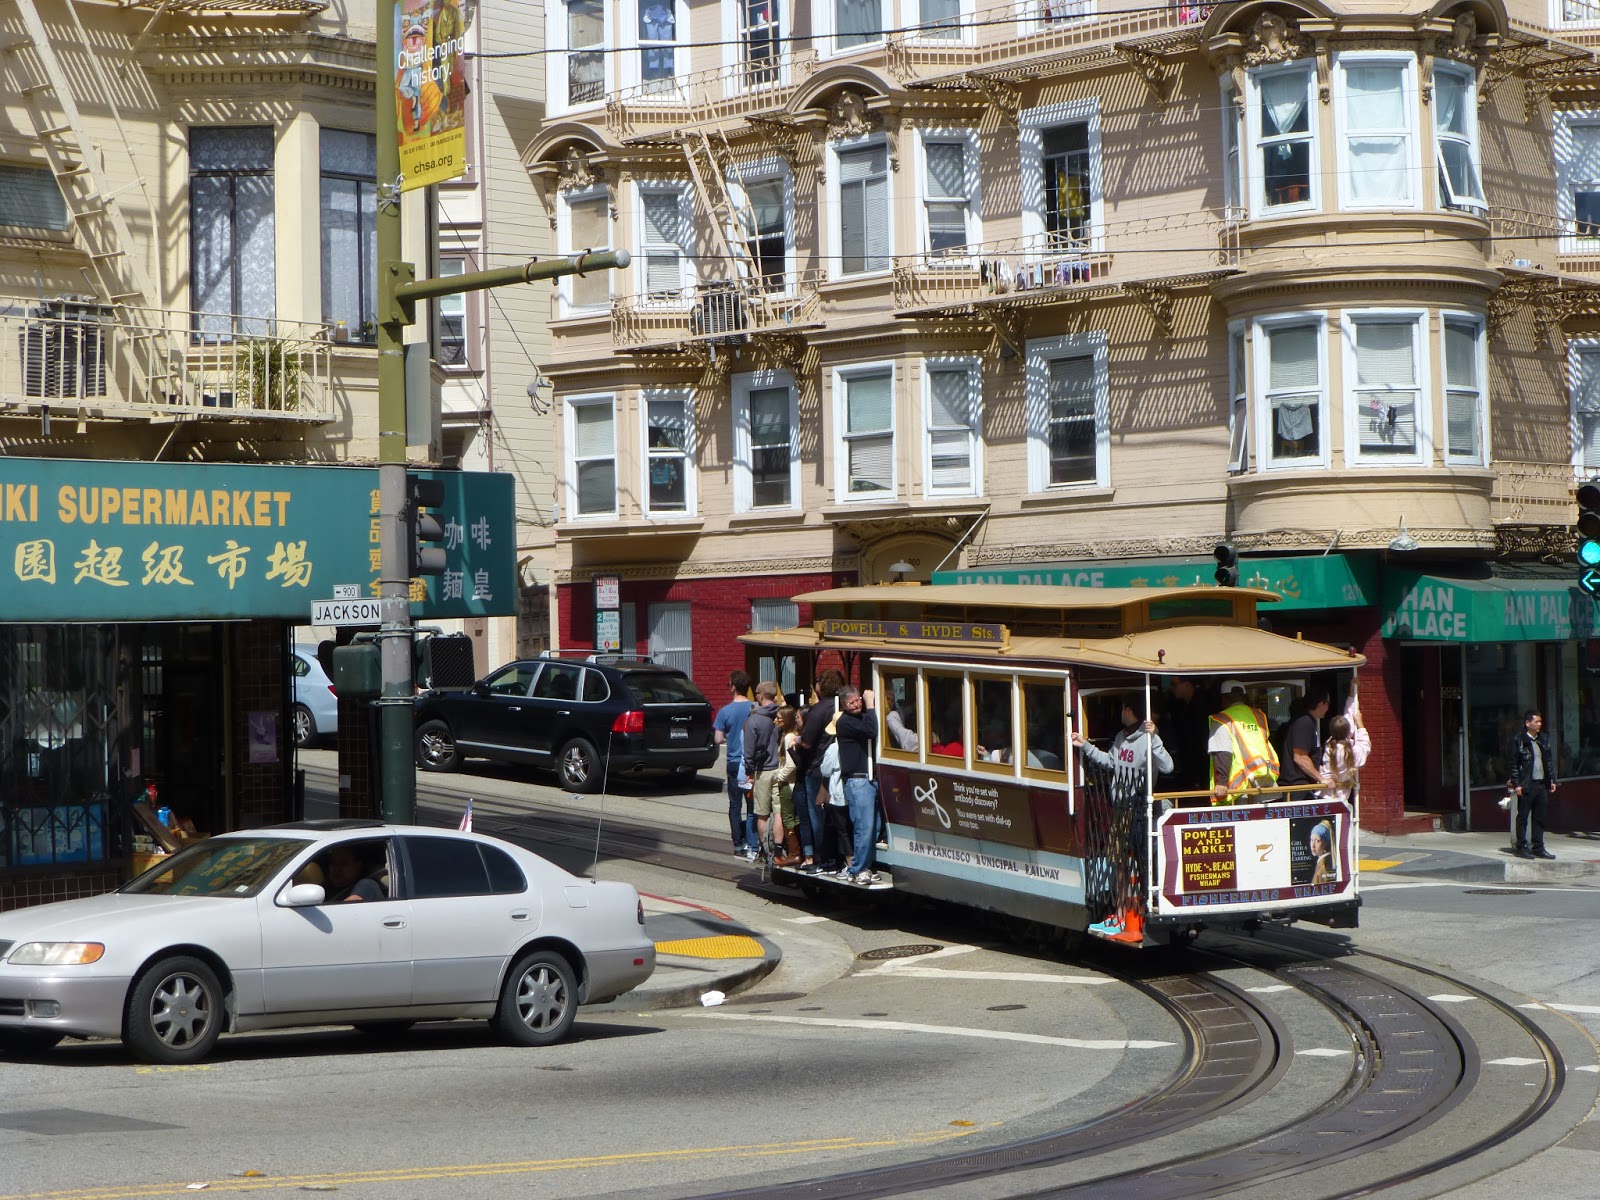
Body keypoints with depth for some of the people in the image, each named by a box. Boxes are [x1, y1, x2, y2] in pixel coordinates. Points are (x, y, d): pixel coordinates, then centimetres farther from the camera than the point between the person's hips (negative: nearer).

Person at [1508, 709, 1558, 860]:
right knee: (1523, 817, 0)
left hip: (1541, 785, 6)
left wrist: (1552, 780, 12)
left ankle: (1538, 848, 15)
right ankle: (1521, 847, 4)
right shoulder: (1519, 741, -6)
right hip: (1526, 785, -6)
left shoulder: (1544, 739, 12)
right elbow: (1513, 764, -7)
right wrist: (1516, 784, -12)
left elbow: (1549, 761, 17)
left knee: (1539, 818, 9)